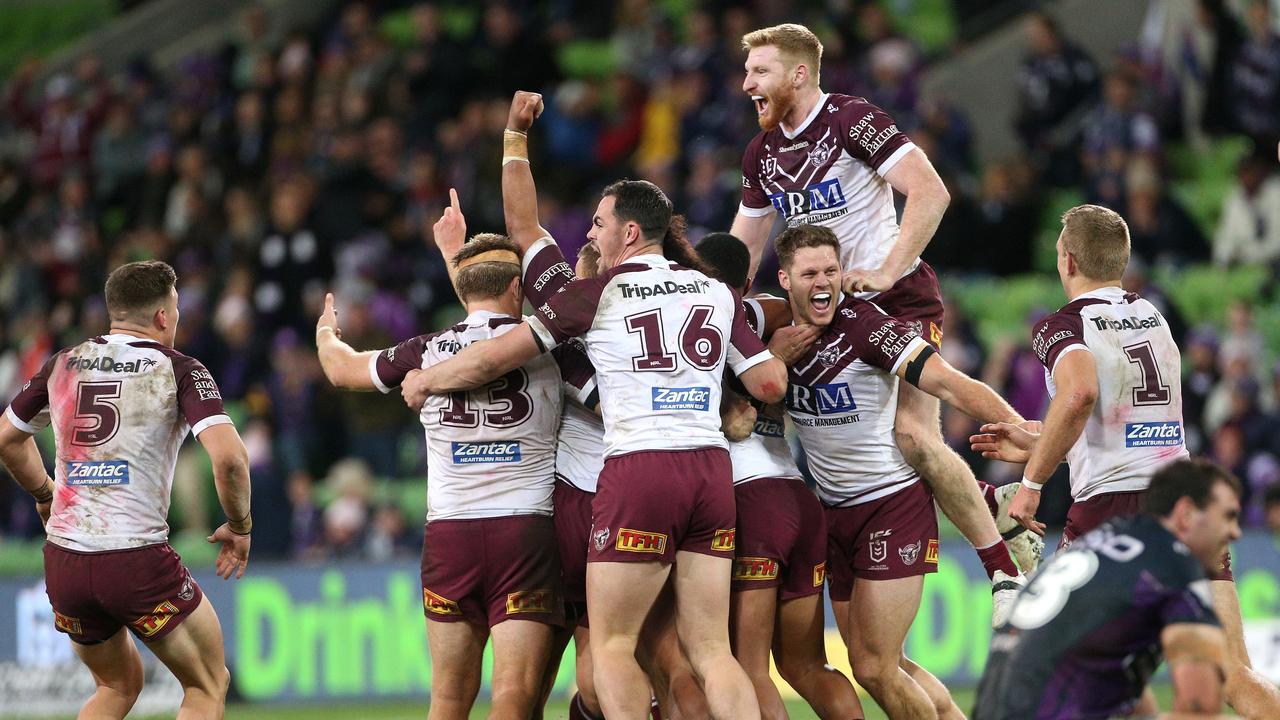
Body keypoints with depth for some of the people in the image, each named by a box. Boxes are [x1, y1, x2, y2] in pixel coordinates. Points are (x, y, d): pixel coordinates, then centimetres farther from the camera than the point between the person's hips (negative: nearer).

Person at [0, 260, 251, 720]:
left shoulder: (63, 364, 10)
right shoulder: (179, 371, -5)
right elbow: (229, 458, -18)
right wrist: (239, 527, -1)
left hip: (63, 562, 5)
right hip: (137, 561, -5)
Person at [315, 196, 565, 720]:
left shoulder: (426, 351, 6)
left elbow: (342, 369, 25)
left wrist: (326, 335, 48)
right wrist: (457, 250, 38)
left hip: (448, 534, 3)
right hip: (525, 530, -3)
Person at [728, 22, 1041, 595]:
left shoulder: (851, 121, -12)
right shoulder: (762, 154, 12)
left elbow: (931, 193, -21)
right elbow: (740, 254, 22)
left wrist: (886, 273, -24)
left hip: (899, 297, -8)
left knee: (912, 435, -23)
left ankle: (1005, 568, -13)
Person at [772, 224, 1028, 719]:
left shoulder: (864, 325, -18)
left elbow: (945, 381, -26)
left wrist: (1013, 423, -40)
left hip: (894, 506, -7)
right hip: (837, 512, 7)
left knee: (875, 670, -10)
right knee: (872, 666, 11)